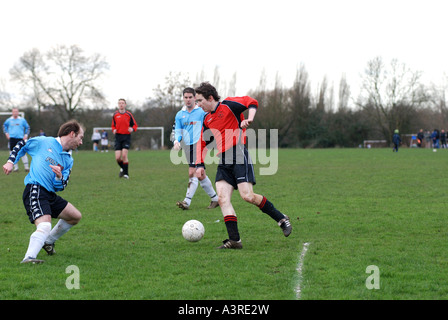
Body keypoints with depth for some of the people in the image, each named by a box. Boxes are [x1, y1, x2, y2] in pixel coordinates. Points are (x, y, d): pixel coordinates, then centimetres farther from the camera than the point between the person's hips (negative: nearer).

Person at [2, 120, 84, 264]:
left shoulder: (68, 160, 17)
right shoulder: (43, 142, 1)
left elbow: (60, 187, 10)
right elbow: (21, 145, 15)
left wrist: (59, 177, -12)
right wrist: (11, 162, 3)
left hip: (50, 194, 8)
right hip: (35, 191, -8)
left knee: (75, 216, 18)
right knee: (45, 226, -29)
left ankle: (48, 241, 34)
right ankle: (29, 257, -42)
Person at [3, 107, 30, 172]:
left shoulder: (22, 120, 4)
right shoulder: (9, 120, 5)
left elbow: (27, 127, 15)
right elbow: (4, 126, 23)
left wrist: (26, 135, 4)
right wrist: (6, 133, 11)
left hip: (20, 138, -1)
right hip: (12, 138, 1)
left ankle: (26, 167, -2)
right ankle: (16, 167, 9)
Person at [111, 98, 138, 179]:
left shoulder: (129, 114, 3)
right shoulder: (115, 115, 8)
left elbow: (135, 125, 10)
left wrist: (132, 129, -12)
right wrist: (114, 130, -3)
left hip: (126, 137, -2)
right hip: (118, 137, 2)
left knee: (124, 155, -15)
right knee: (117, 157, -6)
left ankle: (126, 173, -4)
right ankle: (122, 168, 24)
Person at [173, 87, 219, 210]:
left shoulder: (202, 111, -2)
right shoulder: (180, 115, 13)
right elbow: (177, 131, 12)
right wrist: (177, 141, -8)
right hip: (188, 147, 6)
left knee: (192, 172, -17)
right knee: (200, 175, 11)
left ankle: (187, 202, -20)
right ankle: (215, 199, 24)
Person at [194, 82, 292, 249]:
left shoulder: (228, 105, -2)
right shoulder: (206, 119, 19)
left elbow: (252, 102, -7)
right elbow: (202, 143, 25)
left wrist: (249, 118, -24)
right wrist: (199, 164, 15)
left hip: (239, 158, -7)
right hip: (223, 163, 7)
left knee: (248, 196, -16)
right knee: (222, 198, -10)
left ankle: (281, 219, 2)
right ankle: (234, 240, -11)